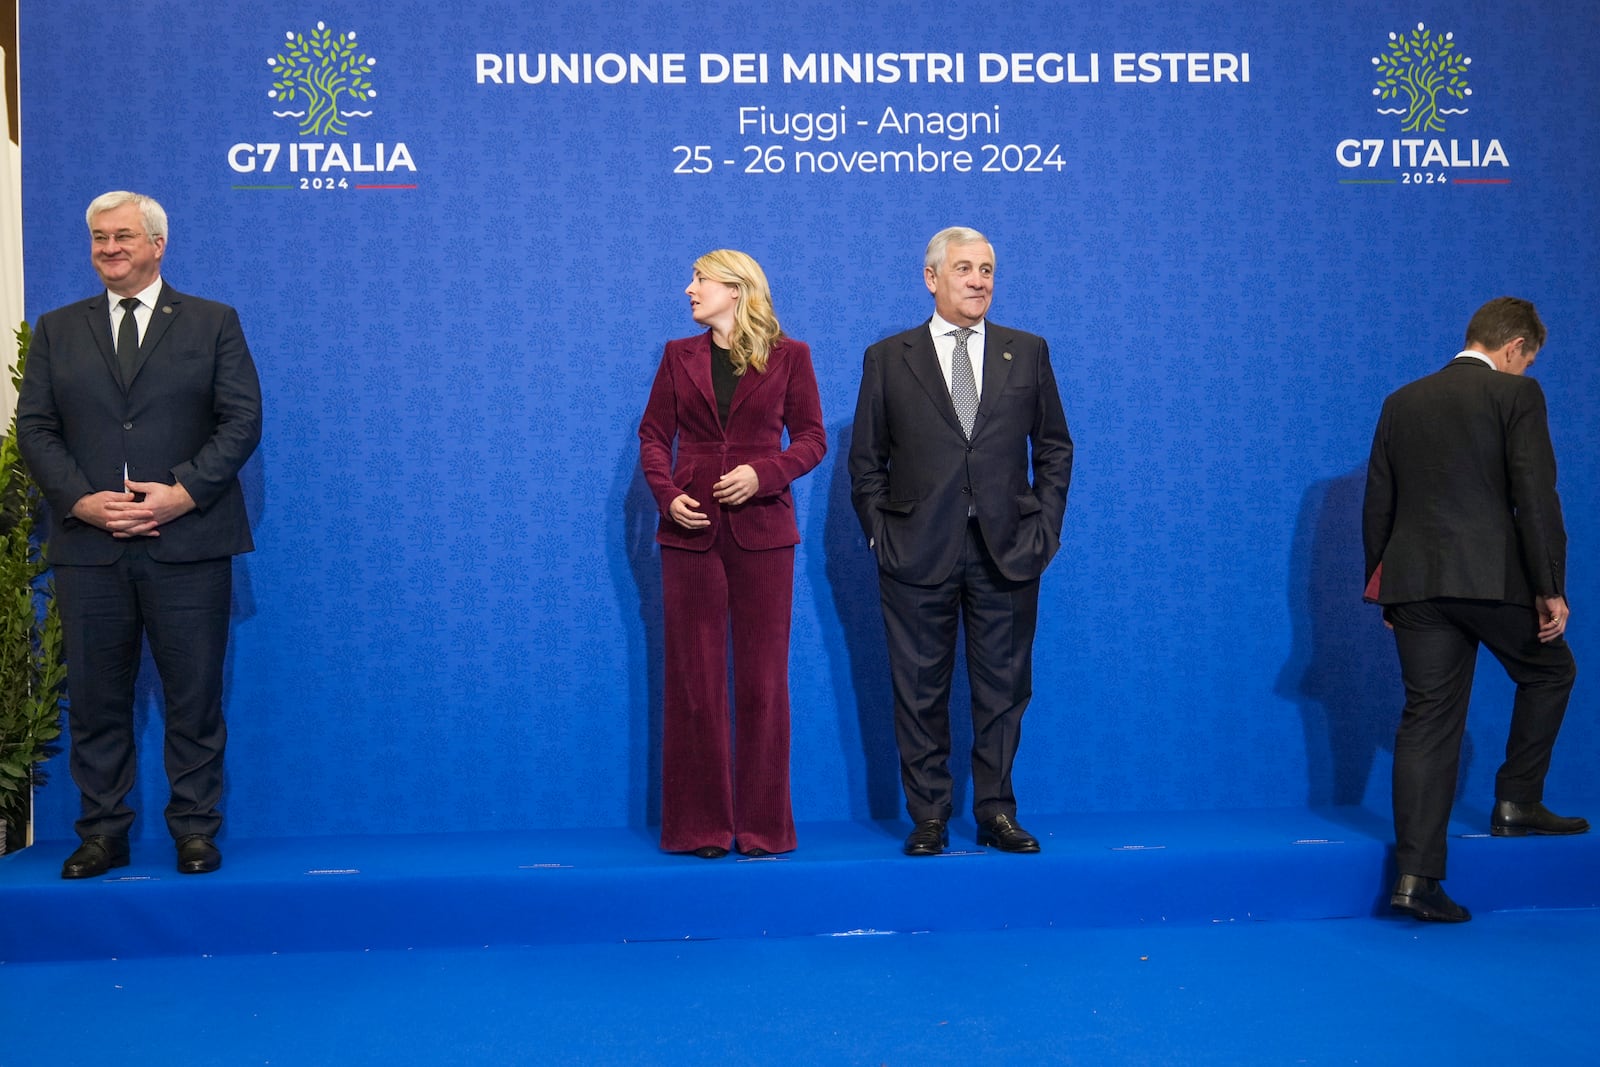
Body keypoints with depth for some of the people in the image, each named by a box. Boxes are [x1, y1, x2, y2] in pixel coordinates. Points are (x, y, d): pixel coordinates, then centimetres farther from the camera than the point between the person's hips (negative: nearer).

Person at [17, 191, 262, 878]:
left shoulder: (213, 323, 9)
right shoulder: (57, 330, 15)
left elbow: (242, 419, 0)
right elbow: (34, 427, 8)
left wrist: (182, 492, -13)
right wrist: (81, 500, -9)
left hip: (187, 542, -2)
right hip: (88, 544, 2)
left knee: (194, 696, 1)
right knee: (95, 698, 6)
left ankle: (195, 832, 11)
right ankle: (102, 834, 16)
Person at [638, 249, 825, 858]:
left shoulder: (788, 356, 4)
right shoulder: (679, 356, 11)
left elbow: (811, 437, 3)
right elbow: (654, 435, 9)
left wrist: (764, 473, -13)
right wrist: (667, 495, -8)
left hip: (762, 528, -2)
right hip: (691, 530, 2)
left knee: (763, 680, 2)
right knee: (694, 678, 2)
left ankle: (762, 825, 12)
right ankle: (699, 825, 11)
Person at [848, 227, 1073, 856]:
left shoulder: (1028, 353, 9)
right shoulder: (888, 359, 5)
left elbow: (1055, 449, 12)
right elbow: (866, 460, 7)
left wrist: (1045, 527, 3)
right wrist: (880, 533, -1)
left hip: (1008, 550, 1)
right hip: (918, 552, -1)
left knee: (1003, 687, 6)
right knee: (920, 691, 4)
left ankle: (996, 812, 18)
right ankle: (928, 818, 14)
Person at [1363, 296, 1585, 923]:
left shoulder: (1401, 402, 15)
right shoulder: (1517, 394, -2)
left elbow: (1377, 506, 15)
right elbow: (1536, 497, -10)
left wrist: (1383, 589, 21)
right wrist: (1551, 588, -7)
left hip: (1414, 581, 5)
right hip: (1493, 576, -5)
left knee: (1427, 719, 5)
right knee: (1550, 672, 22)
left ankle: (1416, 874, 1)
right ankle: (1517, 803, 22)